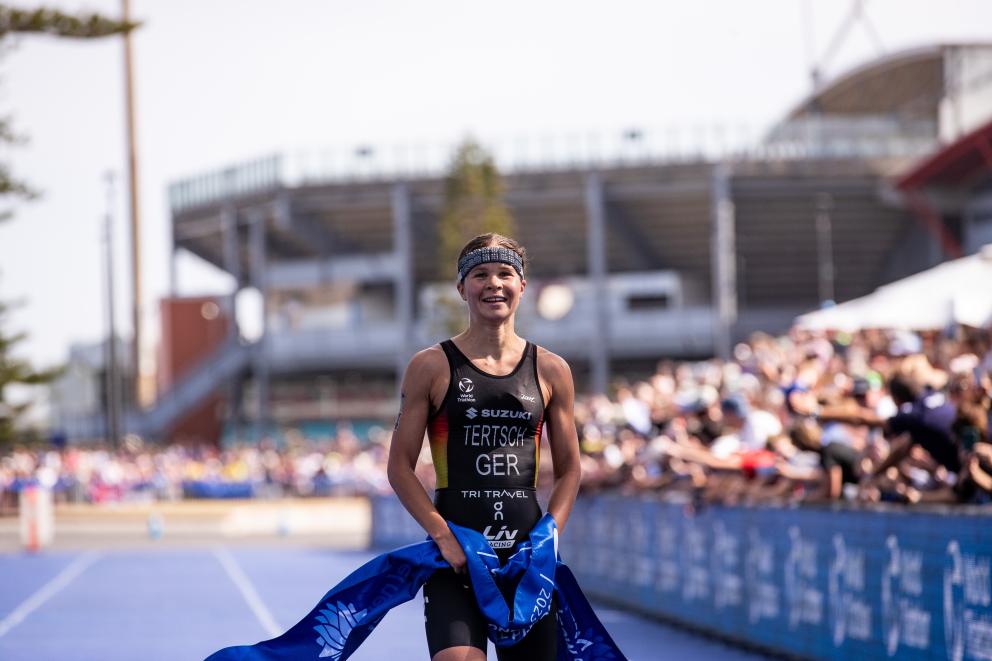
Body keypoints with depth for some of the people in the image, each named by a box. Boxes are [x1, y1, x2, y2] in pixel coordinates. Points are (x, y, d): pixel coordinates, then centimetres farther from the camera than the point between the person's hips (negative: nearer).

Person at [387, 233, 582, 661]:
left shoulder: (551, 371, 9)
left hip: (527, 551, 3)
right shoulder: (431, 367, 2)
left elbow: (568, 470, 13)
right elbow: (400, 467, 1)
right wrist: (443, 535, -11)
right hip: (454, 555, -3)